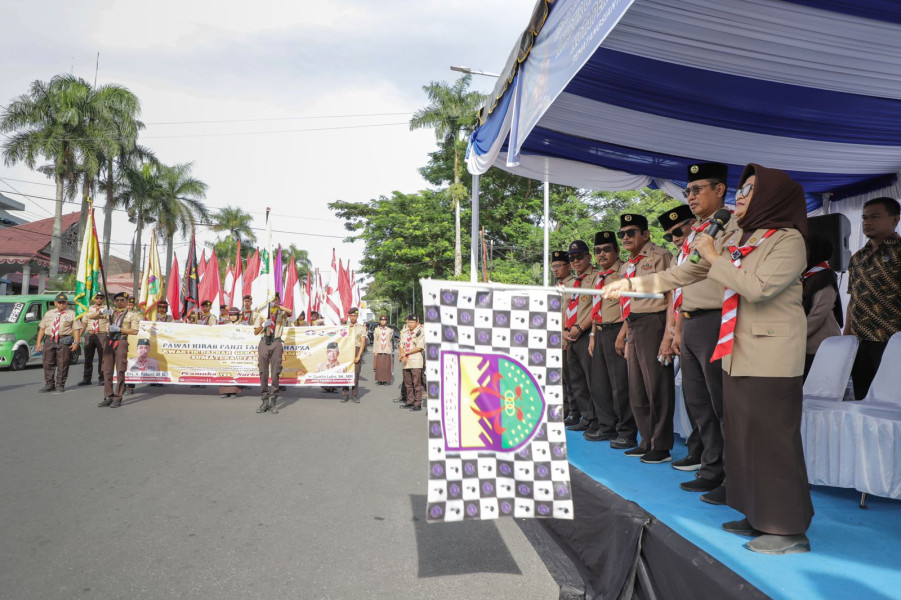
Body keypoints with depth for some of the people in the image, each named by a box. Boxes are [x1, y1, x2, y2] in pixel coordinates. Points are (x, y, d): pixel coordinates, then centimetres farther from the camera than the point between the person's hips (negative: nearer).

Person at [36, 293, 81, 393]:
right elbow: (42, 328, 17)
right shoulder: (48, 313, 19)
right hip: (49, 340, 4)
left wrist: (76, 342, -13)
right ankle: (49, 384, 16)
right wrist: (39, 342, 8)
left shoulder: (72, 314, 7)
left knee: (62, 364, -2)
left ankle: (60, 385, 6)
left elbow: (76, 329, -2)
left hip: (64, 341, -4)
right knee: (48, 363, 5)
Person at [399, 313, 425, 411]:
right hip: (406, 362, 7)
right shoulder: (404, 332, 15)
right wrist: (403, 356, -6)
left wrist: (405, 353, -10)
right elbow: (401, 346, 13)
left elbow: (419, 347, -11)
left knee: (417, 383, -7)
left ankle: (418, 404, -3)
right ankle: (410, 402, 24)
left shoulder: (420, 332, -4)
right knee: (408, 383, 13)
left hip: (416, 361, -7)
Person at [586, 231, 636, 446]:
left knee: (620, 385, -5)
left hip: (617, 330, -9)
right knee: (599, 384, 14)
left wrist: (623, 334, -19)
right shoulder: (599, 277, 19)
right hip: (601, 332, 9)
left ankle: (626, 433, 6)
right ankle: (607, 428, 27)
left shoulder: (624, 271, -7)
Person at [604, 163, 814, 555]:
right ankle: (759, 517, 25)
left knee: (771, 438, -3)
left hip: (770, 357, -8)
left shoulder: (788, 240, -9)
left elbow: (758, 287, -24)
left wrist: (714, 257, -13)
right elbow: (688, 273, 14)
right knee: (743, 435, 12)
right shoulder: (735, 238, 13)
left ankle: (789, 530, 10)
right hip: (738, 354, 8)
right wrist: (633, 284, 11)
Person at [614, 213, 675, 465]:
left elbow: (673, 296, -13)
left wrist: (668, 335, -20)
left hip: (653, 324, -9)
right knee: (637, 389, 14)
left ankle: (661, 447, 8)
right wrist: (624, 333, 19)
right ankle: (647, 442, 26)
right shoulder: (627, 266, 19)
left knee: (657, 388, -3)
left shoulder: (660, 256, -6)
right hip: (633, 329, 9)